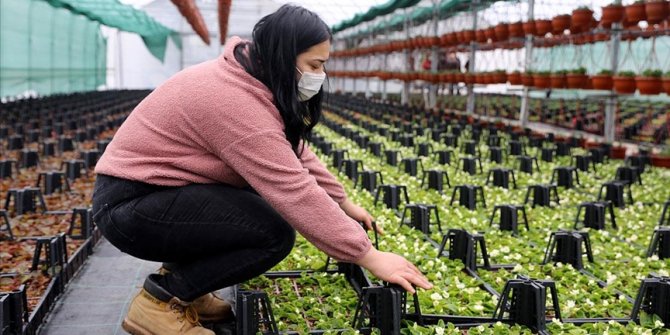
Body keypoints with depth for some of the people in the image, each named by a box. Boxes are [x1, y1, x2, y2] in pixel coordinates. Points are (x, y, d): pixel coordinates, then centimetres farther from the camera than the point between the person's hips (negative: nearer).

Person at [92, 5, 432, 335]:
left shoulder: (249, 78, 4)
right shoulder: (237, 101, -27)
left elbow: (294, 152, 12)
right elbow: (298, 193, -29)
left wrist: (342, 202, 12)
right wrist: (369, 257, -24)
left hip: (156, 188, 10)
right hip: (129, 206, -10)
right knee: (274, 233, -18)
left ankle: (181, 274, 11)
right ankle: (160, 300, -7)